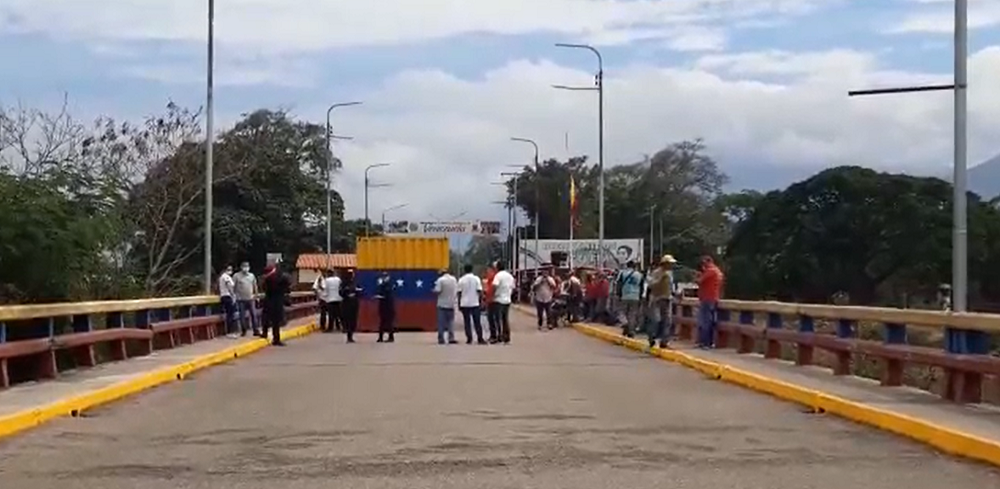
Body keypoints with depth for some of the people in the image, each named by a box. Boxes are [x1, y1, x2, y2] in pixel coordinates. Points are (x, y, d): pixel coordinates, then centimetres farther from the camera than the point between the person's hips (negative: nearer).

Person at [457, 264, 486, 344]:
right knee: (477, 322, 4)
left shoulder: (461, 280, 0)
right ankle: (480, 339, -1)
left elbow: (459, 293, 1)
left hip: (464, 304, 0)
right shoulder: (476, 279, -2)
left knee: (467, 322, 5)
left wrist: (459, 304, 8)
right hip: (475, 304, 0)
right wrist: (481, 301, 3)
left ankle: (469, 339, 1)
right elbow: (479, 291, -5)